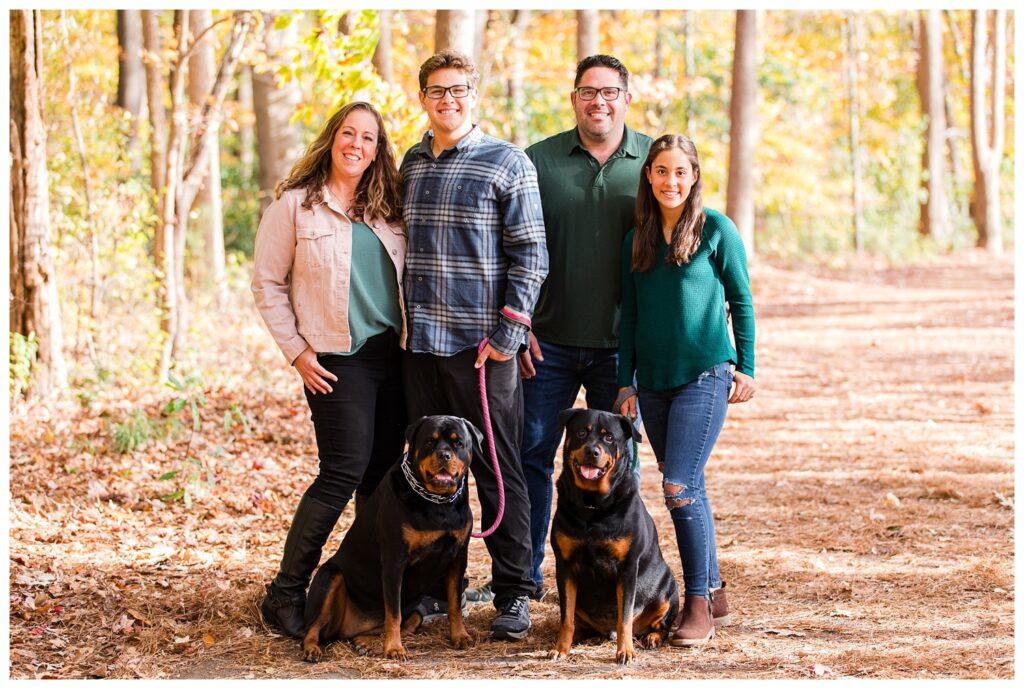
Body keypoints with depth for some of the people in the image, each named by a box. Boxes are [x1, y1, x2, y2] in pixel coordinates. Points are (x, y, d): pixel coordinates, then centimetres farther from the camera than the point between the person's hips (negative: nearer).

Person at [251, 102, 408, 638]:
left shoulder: (387, 209, 12)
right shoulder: (296, 205, -2)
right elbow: (267, 285, -1)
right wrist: (296, 352, -6)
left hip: (393, 353, 5)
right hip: (337, 358, -5)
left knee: (384, 473, 6)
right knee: (345, 470, -13)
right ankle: (285, 593, -6)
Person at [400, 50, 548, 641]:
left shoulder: (508, 163, -3)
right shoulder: (410, 165, 12)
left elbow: (530, 255, -6)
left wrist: (507, 334, -13)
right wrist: (403, 324, 14)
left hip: (482, 346, -5)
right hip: (421, 345, 5)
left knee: (498, 471, -1)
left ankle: (515, 593, 6)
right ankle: (437, 584, 19)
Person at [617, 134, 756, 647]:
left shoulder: (716, 230, -4)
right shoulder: (636, 239, 9)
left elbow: (741, 301, 2)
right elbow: (630, 315, 12)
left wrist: (745, 367, 0)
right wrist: (626, 383, 9)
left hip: (705, 374, -5)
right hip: (654, 381, 5)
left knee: (679, 487, -14)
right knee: (689, 490, 11)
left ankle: (698, 606, -7)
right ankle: (711, 588, 22)